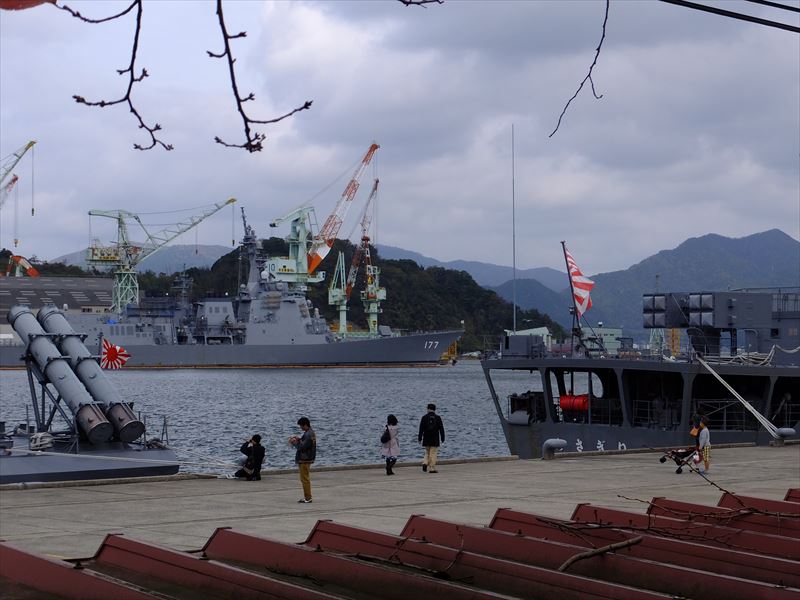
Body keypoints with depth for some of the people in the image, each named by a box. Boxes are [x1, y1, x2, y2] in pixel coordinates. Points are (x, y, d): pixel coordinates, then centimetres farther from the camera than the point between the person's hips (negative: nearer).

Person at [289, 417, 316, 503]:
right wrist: (299, 439, 6)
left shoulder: (308, 435, -22)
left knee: (305, 479, -5)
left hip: (304, 460, -11)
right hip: (306, 459, 11)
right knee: (305, 479, 16)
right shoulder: (310, 432, 11)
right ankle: (306, 497, 23)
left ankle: (308, 498, -1)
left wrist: (294, 442, -9)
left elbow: (302, 447, -24)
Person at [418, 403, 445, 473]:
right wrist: (442, 438, 8)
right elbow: (441, 429, 2)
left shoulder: (424, 417, -1)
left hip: (426, 439, 1)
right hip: (435, 440, -1)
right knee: (433, 453, 1)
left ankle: (425, 463, -5)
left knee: (427, 453, 17)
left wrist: (419, 438, 3)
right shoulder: (438, 418, -1)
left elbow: (421, 429, -2)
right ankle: (432, 469, -3)